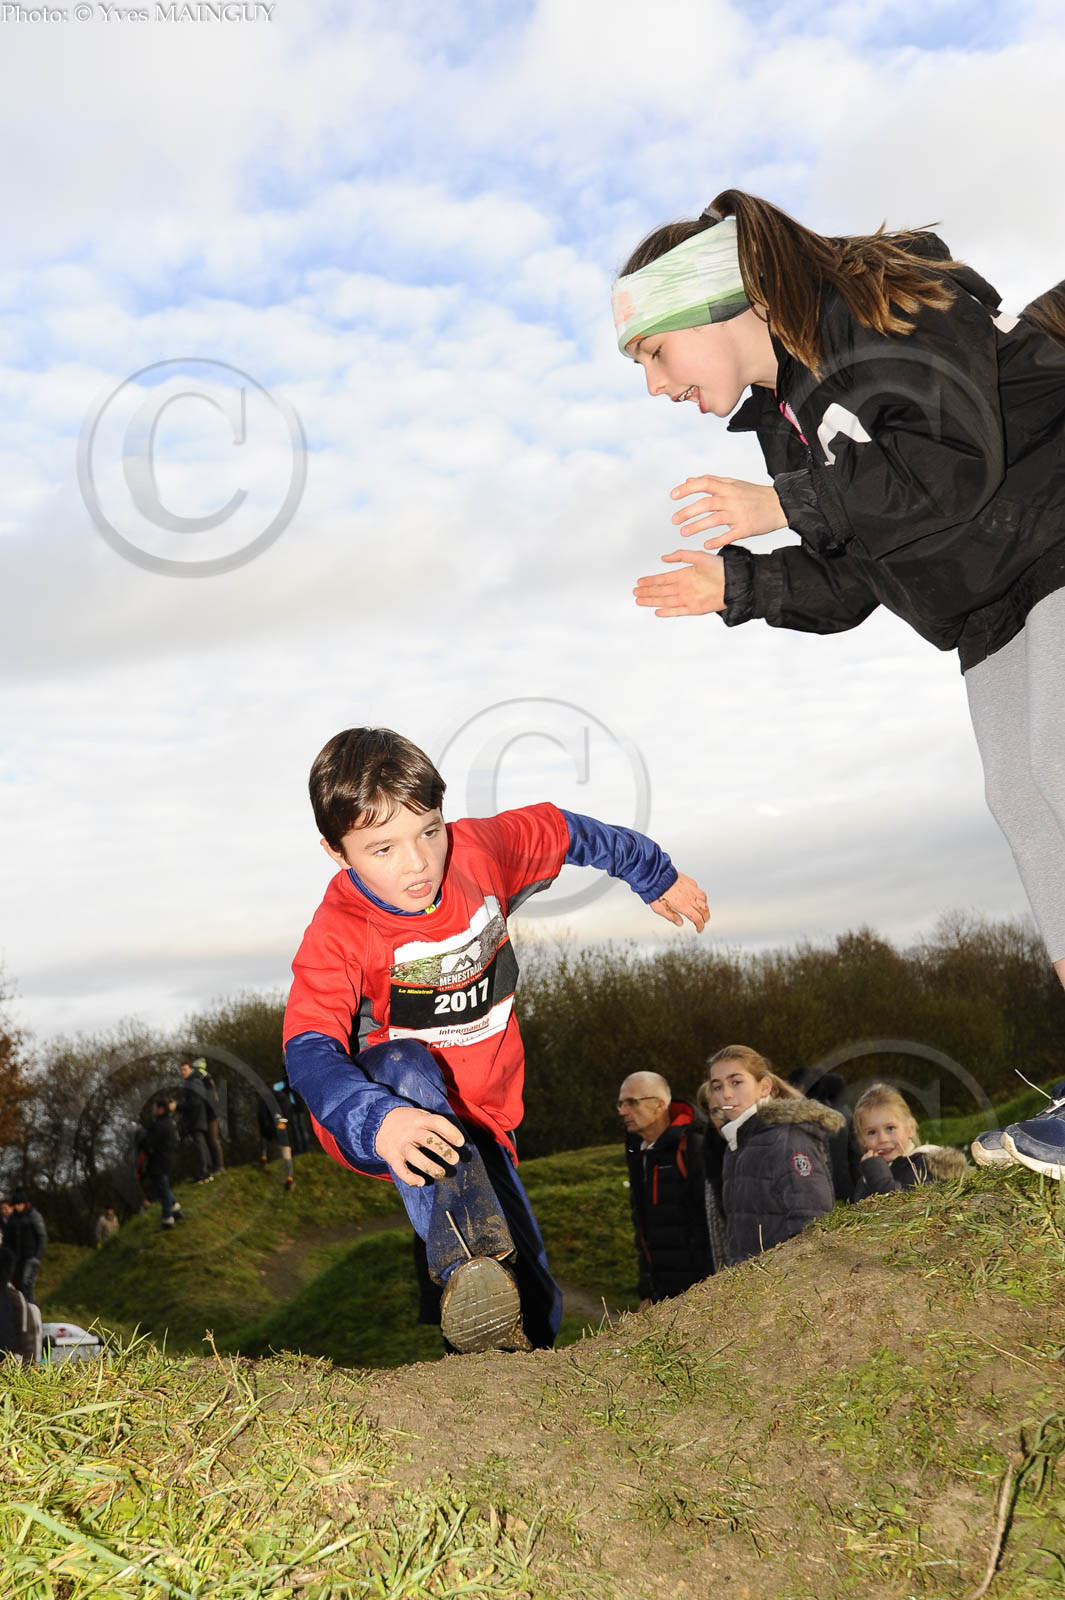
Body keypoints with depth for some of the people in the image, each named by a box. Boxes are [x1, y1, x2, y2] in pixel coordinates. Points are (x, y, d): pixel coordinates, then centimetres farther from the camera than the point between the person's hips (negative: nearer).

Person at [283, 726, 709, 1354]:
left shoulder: (479, 850, -10)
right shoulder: (336, 937, -21)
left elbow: (562, 830, 8)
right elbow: (311, 1051, -34)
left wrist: (659, 877, 22)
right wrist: (381, 1122, -54)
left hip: (481, 1118, 4)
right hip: (378, 1107, -4)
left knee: (539, 1320, -1)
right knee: (408, 1067, -41)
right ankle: (469, 1265, -55)